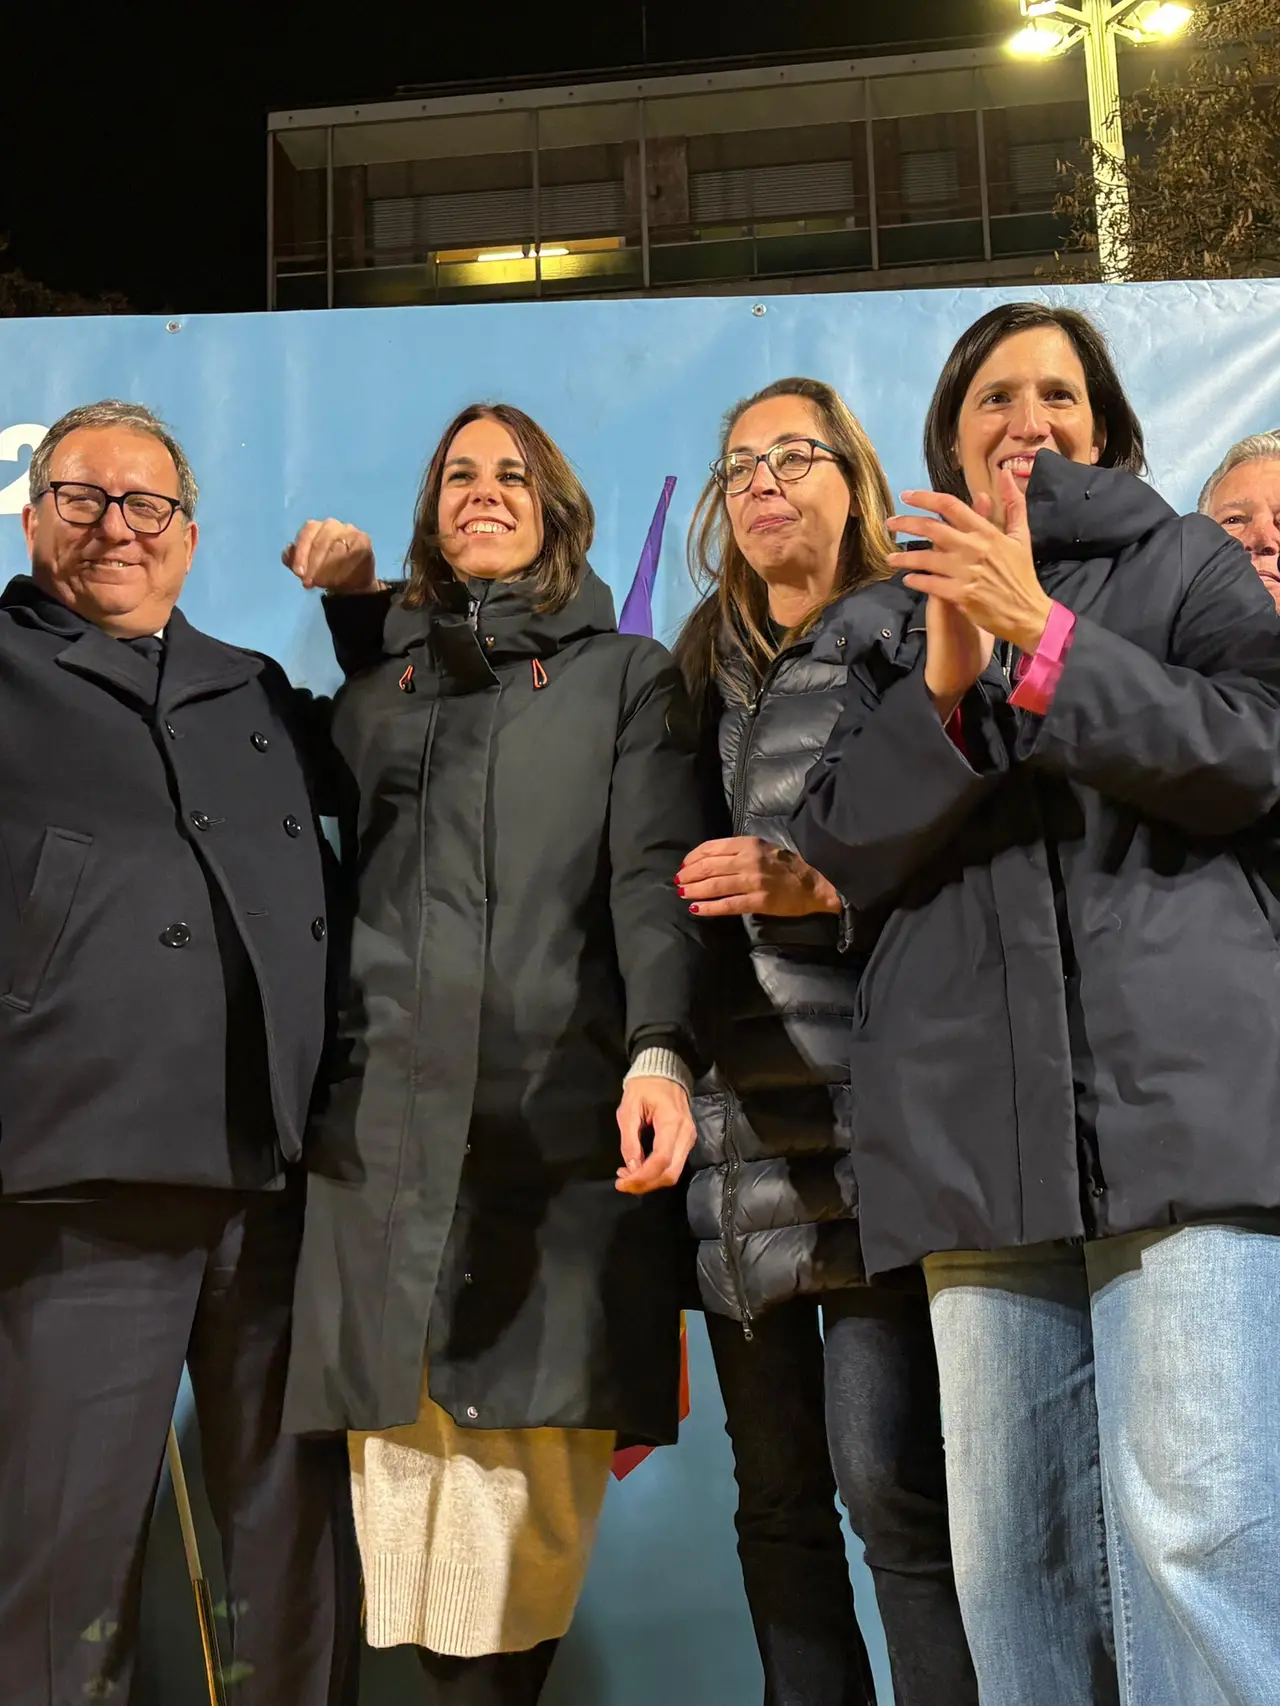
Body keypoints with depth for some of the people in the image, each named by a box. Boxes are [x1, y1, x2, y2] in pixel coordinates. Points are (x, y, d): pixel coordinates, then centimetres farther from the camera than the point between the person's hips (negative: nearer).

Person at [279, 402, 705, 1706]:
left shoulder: (628, 675, 15)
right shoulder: (377, 677, 24)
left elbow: (654, 875, 2)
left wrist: (660, 1050, -17)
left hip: (559, 1110, -2)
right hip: (387, 1114, 3)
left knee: (526, 1486, -5)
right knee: (406, 1471, -1)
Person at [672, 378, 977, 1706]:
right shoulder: (705, 676, 19)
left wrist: (827, 886, -15)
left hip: (868, 1125, -5)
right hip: (736, 1131, 5)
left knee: (891, 1488, -6)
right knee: (776, 1498, 10)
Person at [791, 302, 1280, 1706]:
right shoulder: (886, 625, 20)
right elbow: (845, 850, 8)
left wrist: (1042, 634, -11)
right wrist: (945, 683, -9)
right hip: (981, 1127, 2)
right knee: (1013, 1551, 2)